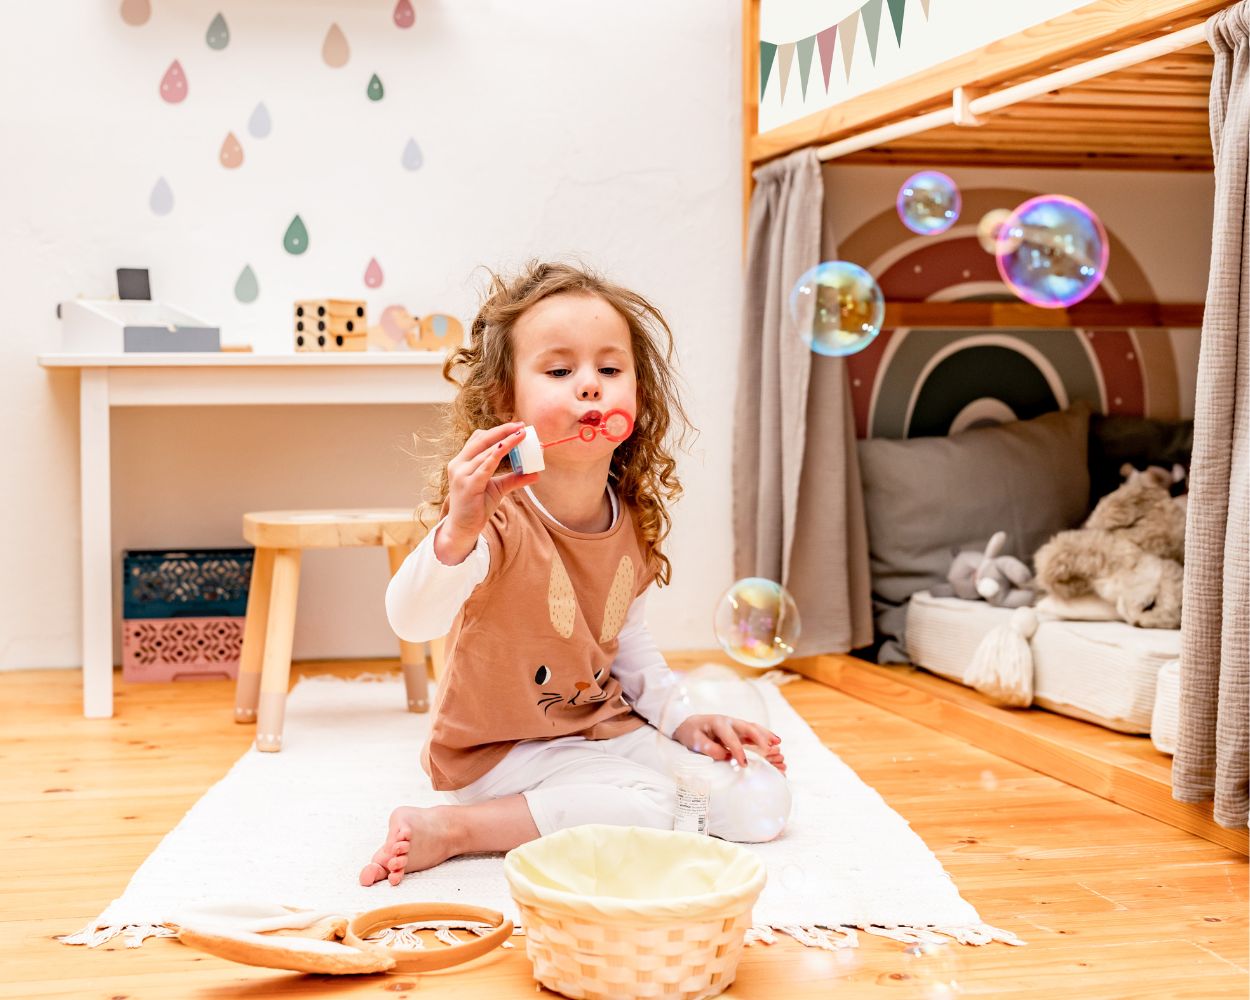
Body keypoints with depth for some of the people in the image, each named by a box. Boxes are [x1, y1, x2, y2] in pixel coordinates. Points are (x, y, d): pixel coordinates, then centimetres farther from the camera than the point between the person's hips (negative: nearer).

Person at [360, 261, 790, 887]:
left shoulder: (631, 518, -3)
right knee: (644, 813, -28)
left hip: (604, 727, 8)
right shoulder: (497, 517, -26)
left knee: (759, 800, 0)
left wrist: (679, 719, 8)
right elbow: (412, 622, -41)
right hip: (501, 753, -7)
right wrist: (458, 534, -59)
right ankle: (446, 829, -12)